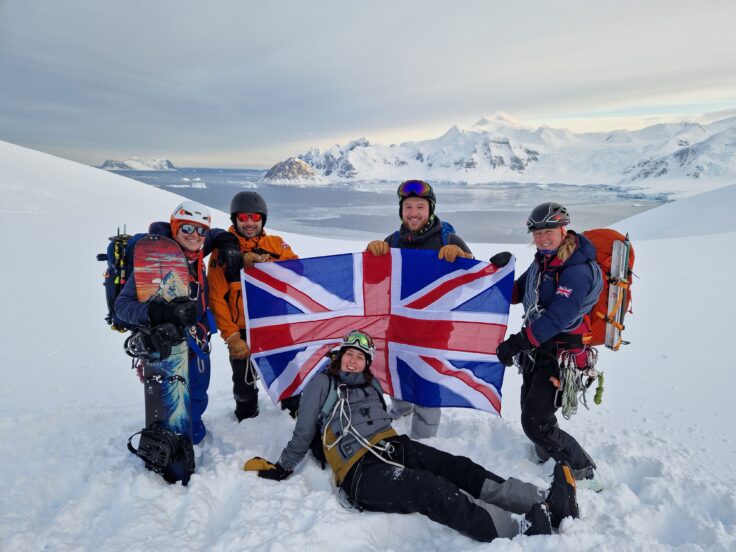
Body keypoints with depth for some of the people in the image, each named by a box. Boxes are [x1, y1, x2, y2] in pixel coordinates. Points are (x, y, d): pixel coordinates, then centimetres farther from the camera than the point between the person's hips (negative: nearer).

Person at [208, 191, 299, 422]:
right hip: (243, 332, -1)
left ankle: (295, 412, 39)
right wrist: (231, 336, -12)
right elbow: (217, 297, -7)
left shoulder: (277, 245, 2)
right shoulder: (223, 250, -4)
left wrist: (265, 262, -23)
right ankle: (247, 419, 40)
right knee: (245, 385, 15)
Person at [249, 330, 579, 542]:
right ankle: (525, 527, -42)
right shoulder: (322, 384, 3)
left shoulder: (371, 384, 21)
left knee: (463, 471, -15)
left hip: (395, 449, 7)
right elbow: (303, 434, 6)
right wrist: (281, 469, 5)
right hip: (362, 473, -7)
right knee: (435, 492, -29)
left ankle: (547, 503, -23)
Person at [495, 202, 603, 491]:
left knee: (536, 423, -7)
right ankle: (546, 452, 47)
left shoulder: (579, 271, -24)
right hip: (536, 348, 9)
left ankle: (586, 474, 11)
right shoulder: (542, 260, 4)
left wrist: (517, 342, -30)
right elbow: (519, 291, 15)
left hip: (560, 356, -8)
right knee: (531, 410, 21)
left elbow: (557, 317, -31)